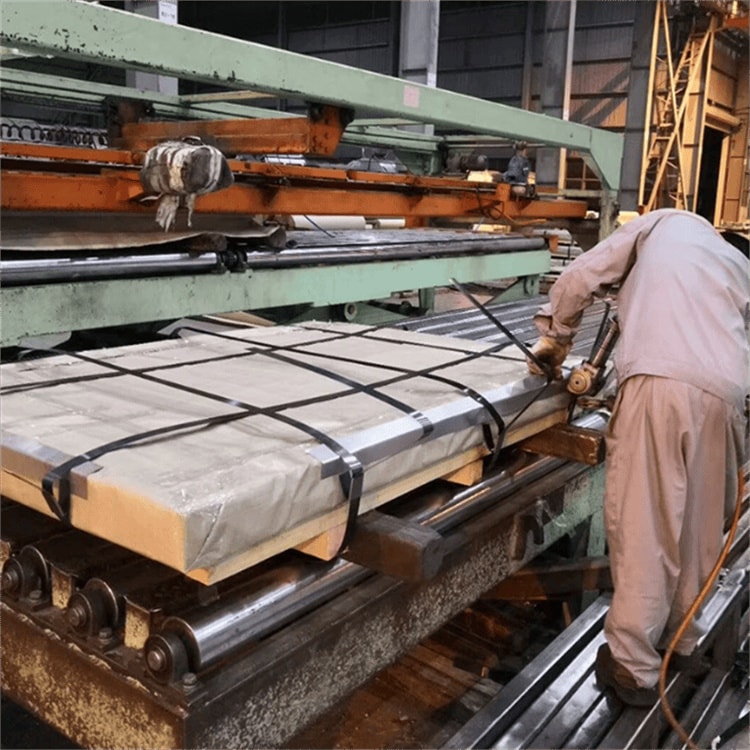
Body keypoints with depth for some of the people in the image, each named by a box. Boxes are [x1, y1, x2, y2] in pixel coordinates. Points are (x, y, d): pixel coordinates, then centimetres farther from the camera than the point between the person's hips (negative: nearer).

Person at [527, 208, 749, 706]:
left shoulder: (666, 223, 24)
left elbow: (579, 279, 15)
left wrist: (555, 339, 28)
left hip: (660, 384, -5)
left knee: (643, 528, 1)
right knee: (698, 527, 19)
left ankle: (634, 666, 9)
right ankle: (682, 641, 35)